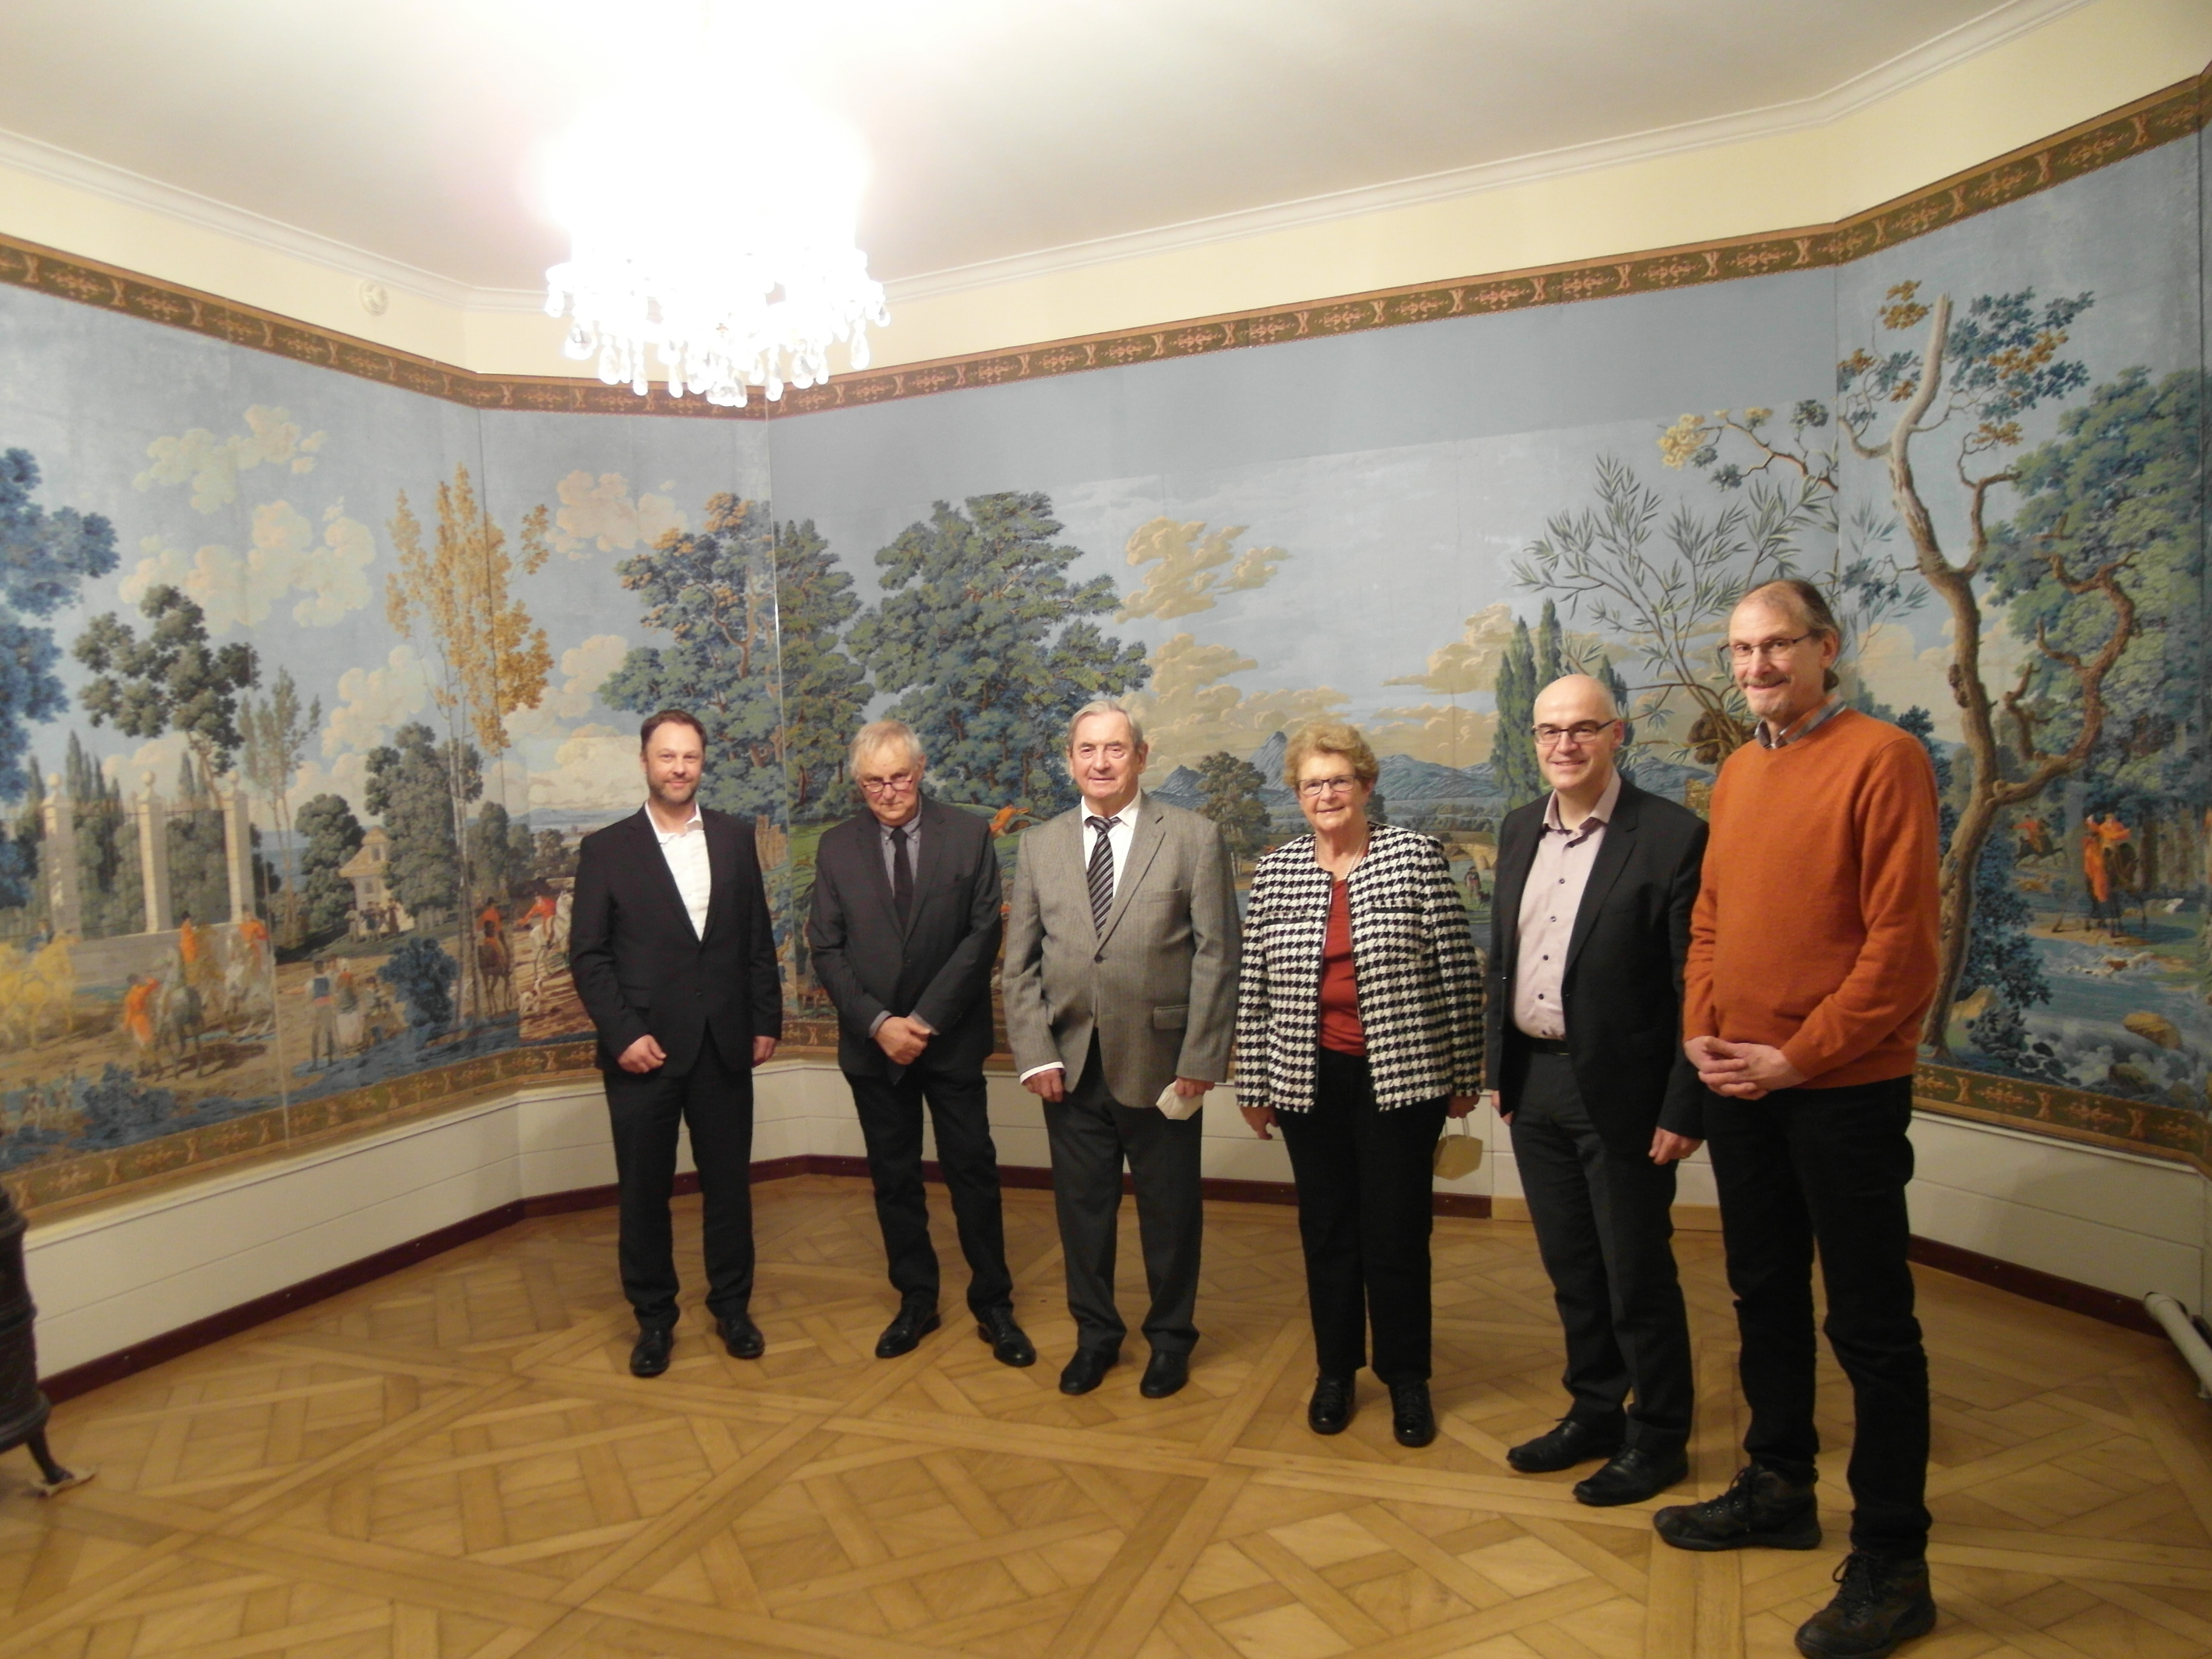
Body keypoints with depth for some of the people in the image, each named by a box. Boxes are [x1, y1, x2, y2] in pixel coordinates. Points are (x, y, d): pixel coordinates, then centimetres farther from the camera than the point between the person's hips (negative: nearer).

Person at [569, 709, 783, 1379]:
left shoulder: (735, 838, 6)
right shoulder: (606, 848, -1)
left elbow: (758, 940, 7)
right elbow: (588, 954, -4)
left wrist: (766, 1022, 4)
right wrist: (623, 1035, -12)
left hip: (724, 1044, 2)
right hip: (644, 1048, -2)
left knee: (729, 1182, 11)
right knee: (644, 1191, 9)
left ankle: (732, 1305, 28)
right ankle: (653, 1318, 26)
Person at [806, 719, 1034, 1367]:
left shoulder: (969, 835, -3)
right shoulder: (837, 847, 2)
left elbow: (983, 933, -8)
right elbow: (826, 950, 0)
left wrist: (926, 1019, -14)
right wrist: (878, 1022, -13)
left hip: (950, 1039, -2)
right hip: (872, 1043, 2)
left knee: (973, 1173, 5)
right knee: (894, 1179, 12)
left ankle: (993, 1305, 19)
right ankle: (916, 1301, 27)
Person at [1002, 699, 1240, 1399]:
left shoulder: (1195, 839, -3)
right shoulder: (1039, 846, 6)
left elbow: (1216, 956, -6)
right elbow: (1019, 963, 6)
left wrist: (1201, 1058, -11)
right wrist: (1035, 1053, -4)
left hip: (1159, 1061, -2)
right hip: (1071, 1062, 3)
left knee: (1169, 1209, 12)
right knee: (1082, 1206, 13)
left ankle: (1170, 1338, 33)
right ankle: (1095, 1334, 34)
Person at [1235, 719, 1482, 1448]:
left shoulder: (1416, 856, -5)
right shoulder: (1275, 872, 3)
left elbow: (1458, 972, -3)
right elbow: (1254, 987, 6)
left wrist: (1464, 1074, -2)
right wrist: (1253, 1084, 6)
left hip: (1400, 1076, -2)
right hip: (1309, 1080, 3)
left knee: (1397, 1234, 6)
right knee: (1326, 1230, 13)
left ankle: (1407, 1378, 27)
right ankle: (1335, 1370, 32)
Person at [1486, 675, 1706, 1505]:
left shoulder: (1672, 835, -12)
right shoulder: (1520, 830, 8)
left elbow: (1696, 985, -13)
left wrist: (1685, 1108, -14)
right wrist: (1499, 1066, 12)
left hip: (1620, 1090, -6)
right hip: (1534, 1084, 6)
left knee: (1638, 1277, 8)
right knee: (1571, 1271, 18)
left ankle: (1659, 1438, 27)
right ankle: (1594, 1414, 36)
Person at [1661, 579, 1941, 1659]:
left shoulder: (1882, 759, -11)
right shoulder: (1736, 773, 10)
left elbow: (1903, 940, -16)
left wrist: (1798, 1057, -16)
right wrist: (1699, 1028, 1)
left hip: (1841, 1088, -7)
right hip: (1738, 1087, 7)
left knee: (1869, 1324, 5)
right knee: (1764, 1297, 19)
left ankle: (1891, 1561, 20)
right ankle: (1778, 1489, 36)